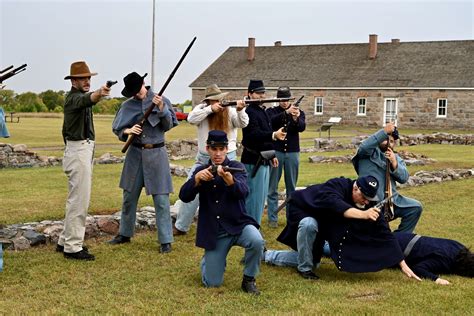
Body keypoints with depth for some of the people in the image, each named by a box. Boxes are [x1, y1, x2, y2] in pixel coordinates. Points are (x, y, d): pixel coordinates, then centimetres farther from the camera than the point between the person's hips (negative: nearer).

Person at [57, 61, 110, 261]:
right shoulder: (74, 97, -15)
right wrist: (98, 94, -59)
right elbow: (87, 100, -40)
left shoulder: (75, 98, 16)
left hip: (82, 150, 11)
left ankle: (65, 241, 25)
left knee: (76, 199, 16)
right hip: (79, 152, -11)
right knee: (79, 200, -8)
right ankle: (72, 247, -4)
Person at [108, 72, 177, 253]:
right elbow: (116, 129, 7)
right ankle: (125, 234, 29)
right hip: (135, 153, 3)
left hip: (156, 153, -3)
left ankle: (165, 240, 2)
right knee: (129, 196, 13)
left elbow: (168, 126, -7)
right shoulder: (128, 105, 2)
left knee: (161, 199, -4)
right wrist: (128, 131, -14)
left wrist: (161, 108, -21)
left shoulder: (162, 101, -3)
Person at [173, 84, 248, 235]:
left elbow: (243, 123, -17)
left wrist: (240, 110, -36)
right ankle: (180, 227, 17)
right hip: (203, 159, 2)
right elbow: (191, 119, -17)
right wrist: (210, 109, -25)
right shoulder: (202, 109, -1)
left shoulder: (230, 111, -4)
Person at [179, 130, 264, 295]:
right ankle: (208, 259, 32)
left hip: (238, 225, -1)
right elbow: (184, 197, -8)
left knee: (256, 241, -34)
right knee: (212, 283, -3)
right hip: (213, 232, 1)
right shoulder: (201, 171, 5)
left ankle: (249, 279, -7)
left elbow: (243, 191, -24)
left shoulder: (236, 167, -3)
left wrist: (229, 179, -45)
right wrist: (197, 179, -27)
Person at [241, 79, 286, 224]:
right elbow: (254, 134, -30)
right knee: (254, 196, -7)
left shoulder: (262, 111, 17)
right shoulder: (250, 112, -15)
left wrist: (272, 155, 24)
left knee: (261, 195, 16)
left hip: (263, 160, 10)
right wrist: (274, 135, -45)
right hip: (253, 161, -10)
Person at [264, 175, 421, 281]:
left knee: (312, 260, 14)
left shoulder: (368, 204, -21)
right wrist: (363, 214, -70)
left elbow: (385, 234, -21)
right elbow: (335, 204, -58)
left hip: (322, 224, 7)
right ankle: (304, 269, -16)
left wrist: (402, 264, -24)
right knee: (310, 225, -41)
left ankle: (266, 254, 35)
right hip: (302, 210, -7)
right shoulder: (337, 185, -36)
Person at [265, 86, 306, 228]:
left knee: (292, 188, 8)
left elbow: (302, 127, -12)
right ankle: (272, 218, 6)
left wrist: (296, 119, -33)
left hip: (292, 152, 2)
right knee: (272, 188, 1)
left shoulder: (298, 112, 6)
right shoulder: (271, 111, 2)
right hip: (275, 151, -1)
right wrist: (286, 112, -35)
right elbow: (272, 121, -20)